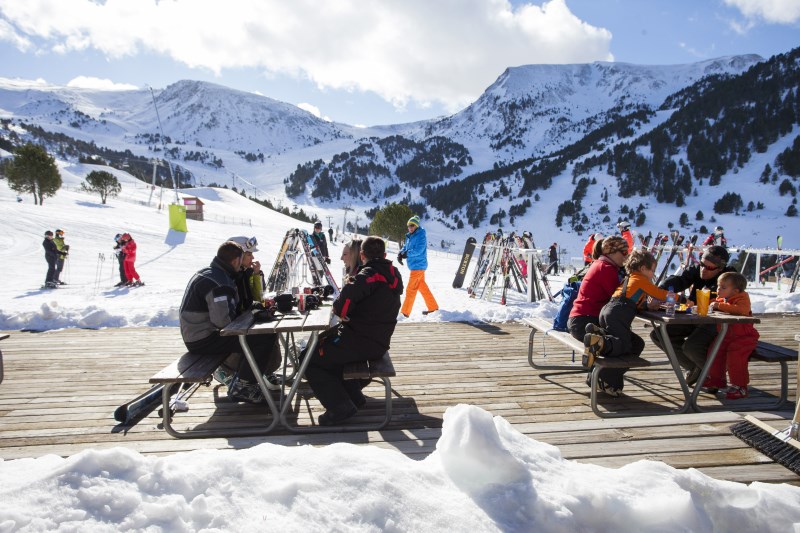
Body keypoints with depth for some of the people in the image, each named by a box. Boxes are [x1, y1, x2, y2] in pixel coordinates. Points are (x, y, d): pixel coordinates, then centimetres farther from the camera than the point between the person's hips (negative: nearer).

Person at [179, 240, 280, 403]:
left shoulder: (206, 272, 11)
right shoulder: (219, 283, -22)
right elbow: (223, 320, -30)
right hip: (204, 341, -11)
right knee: (267, 336, -15)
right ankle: (241, 387, -6)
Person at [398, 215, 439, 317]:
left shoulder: (421, 236, -15)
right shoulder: (410, 236, 12)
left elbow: (418, 250, -24)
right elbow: (406, 247, 13)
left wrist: (407, 254, -23)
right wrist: (401, 253, -7)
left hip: (418, 266, -9)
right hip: (415, 266, 9)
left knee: (410, 289, -7)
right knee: (422, 286, 17)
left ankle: (405, 312, -3)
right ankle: (433, 307, 28)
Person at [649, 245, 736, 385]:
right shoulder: (696, 270, 2)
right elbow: (676, 280, -14)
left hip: (716, 322, -7)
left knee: (690, 347, -31)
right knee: (658, 334, -4)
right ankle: (694, 368, 6)